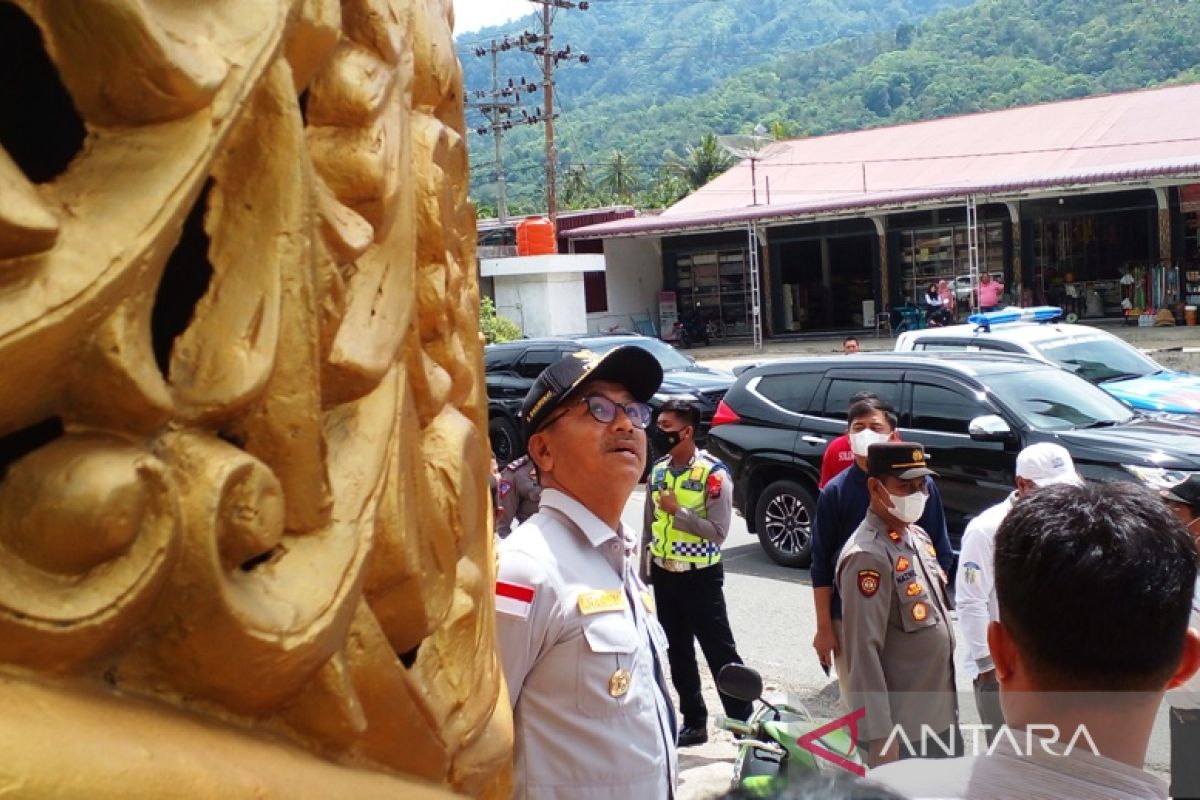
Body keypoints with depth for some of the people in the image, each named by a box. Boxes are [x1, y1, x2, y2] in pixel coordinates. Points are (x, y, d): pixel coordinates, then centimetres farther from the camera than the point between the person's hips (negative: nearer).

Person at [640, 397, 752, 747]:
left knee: (720, 652, 1)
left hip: (700, 576, -6)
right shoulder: (658, 471, 5)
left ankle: (744, 722, 11)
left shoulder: (713, 474, -14)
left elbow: (718, 532, -19)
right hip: (663, 574, 6)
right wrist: (645, 570, 11)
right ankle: (693, 722, 26)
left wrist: (678, 511, -21)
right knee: (678, 652, 14)